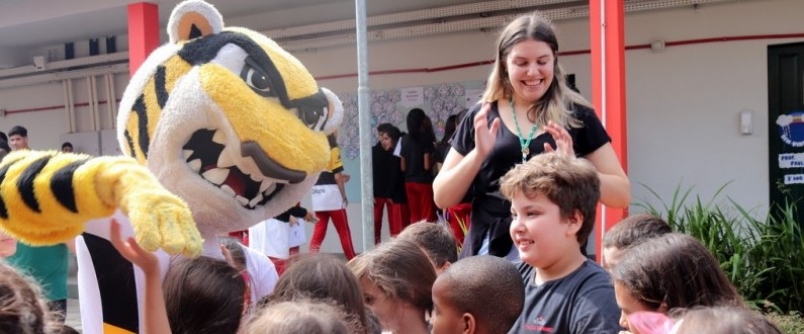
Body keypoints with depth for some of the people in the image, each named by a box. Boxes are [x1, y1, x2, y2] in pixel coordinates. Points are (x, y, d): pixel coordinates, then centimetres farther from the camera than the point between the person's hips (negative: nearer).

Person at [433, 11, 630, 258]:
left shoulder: (577, 116, 3)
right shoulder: (481, 117, 6)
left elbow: (622, 195, 1)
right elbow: (442, 199, 4)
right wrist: (478, 154, -12)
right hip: (490, 251, 1)